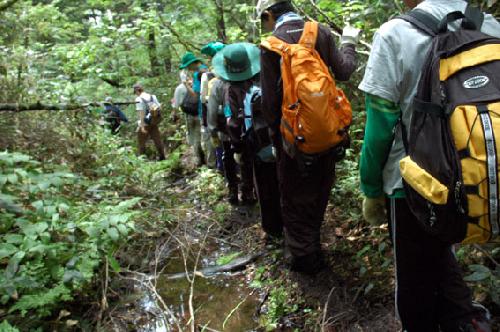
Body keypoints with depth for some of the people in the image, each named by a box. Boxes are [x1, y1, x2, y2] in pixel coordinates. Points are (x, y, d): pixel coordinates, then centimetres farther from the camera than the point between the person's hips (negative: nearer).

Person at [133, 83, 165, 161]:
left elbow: (141, 113, -19)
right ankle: (162, 156, 20)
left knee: (141, 142, 8)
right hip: (154, 122, 6)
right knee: (157, 139, 13)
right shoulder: (153, 97, 5)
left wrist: (142, 126, -19)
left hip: (144, 123, -5)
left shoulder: (139, 99, -13)